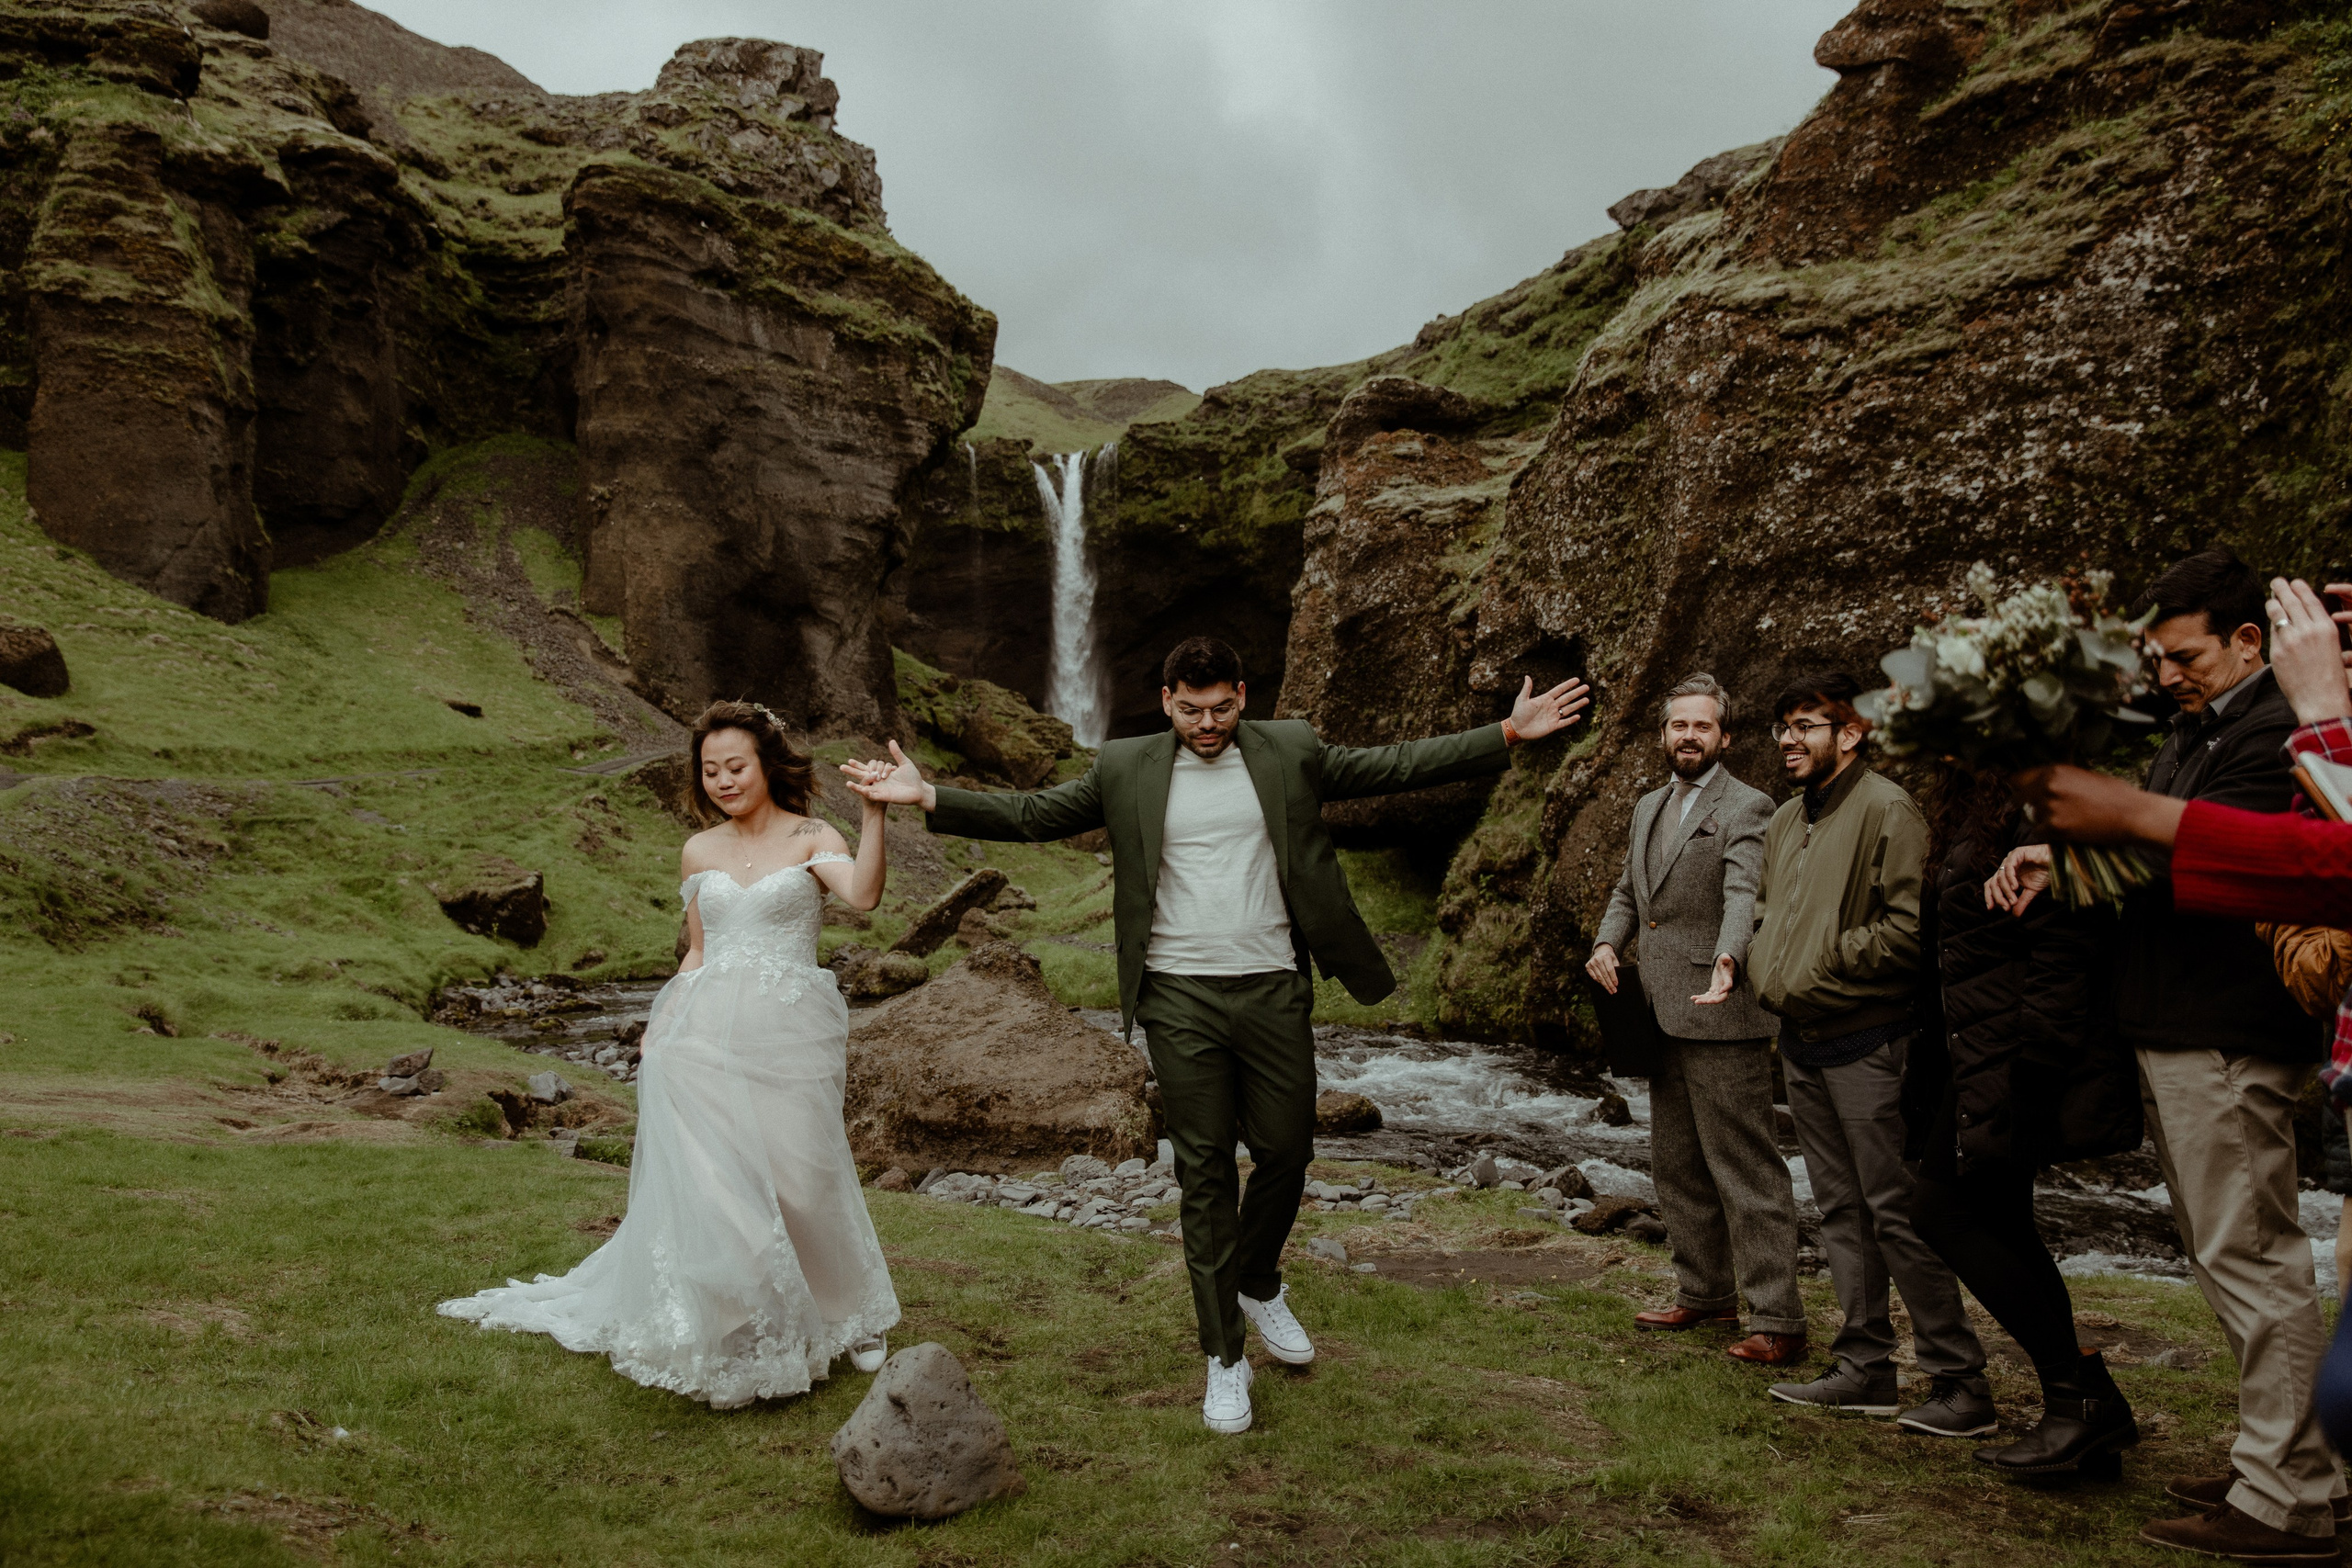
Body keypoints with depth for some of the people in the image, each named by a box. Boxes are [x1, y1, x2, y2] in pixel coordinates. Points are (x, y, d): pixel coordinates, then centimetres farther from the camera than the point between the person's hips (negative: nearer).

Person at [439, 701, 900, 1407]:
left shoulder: (810, 839, 0)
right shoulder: (699, 853, 12)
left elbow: (863, 894, -21)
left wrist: (875, 809, -30)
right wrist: (662, 1020, 6)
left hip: (790, 1033, -3)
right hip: (709, 1033, 3)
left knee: (801, 1180, 3)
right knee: (711, 1184, -5)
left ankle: (846, 1320, 29)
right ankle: (731, 1346, 10)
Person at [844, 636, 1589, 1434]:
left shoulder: (1291, 753, 3)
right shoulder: (1126, 770, 1)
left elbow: (1398, 766, 3)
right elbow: (1029, 814, 2)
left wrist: (1507, 734, -3)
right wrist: (927, 796, -8)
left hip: (1273, 992, 1)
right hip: (1181, 1001, -1)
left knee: (1286, 1153, 10)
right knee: (1204, 1171, 4)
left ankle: (1258, 1283, 41)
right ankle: (1225, 1356, 17)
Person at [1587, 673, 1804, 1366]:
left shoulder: (1748, 809, -9)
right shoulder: (1648, 807, 17)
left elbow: (1744, 894, -25)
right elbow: (1628, 891, 22)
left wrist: (1727, 959, -43)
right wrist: (1606, 942, 2)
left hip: (1721, 1019, -8)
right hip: (1661, 1016, 8)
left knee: (1745, 1168, -5)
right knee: (1677, 1165, 16)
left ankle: (1776, 1319, 3)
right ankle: (1705, 1291, 30)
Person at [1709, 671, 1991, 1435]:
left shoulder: (1885, 808, -12)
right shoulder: (1785, 820, 15)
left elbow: (1910, 924, -19)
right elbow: (1764, 912, 25)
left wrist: (1825, 964, -14)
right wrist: (1763, 969, 6)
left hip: (1867, 1041, -8)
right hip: (1802, 1041, 9)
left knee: (1896, 1212, -5)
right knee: (1840, 1210, 13)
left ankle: (1961, 1382, 5)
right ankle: (1865, 1368, 22)